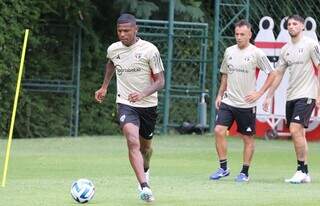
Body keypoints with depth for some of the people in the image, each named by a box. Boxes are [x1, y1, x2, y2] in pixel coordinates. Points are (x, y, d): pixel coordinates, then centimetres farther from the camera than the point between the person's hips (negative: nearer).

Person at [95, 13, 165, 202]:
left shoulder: (149, 50, -13)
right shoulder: (113, 50, -2)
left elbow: (160, 81, -12)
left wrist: (143, 94, -28)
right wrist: (104, 87, 23)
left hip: (148, 104, 0)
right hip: (125, 104, 0)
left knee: (145, 145, 19)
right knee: (133, 142, -23)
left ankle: (145, 170, 54)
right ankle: (145, 187, -31)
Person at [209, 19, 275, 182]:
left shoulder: (256, 53, -6)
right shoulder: (229, 51, 8)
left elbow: (271, 74, -2)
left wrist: (259, 93, -7)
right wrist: (220, 95, 14)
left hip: (246, 104, -4)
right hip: (228, 102, 4)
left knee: (248, 138, 4)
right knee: (219, 130, -10)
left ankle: (245, 172, 14)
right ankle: (223, 168, 1)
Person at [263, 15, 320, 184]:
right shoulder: (285, 49, 13)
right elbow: (278, 75, 18)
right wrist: (269, 97, 15)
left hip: (306, 95, -7)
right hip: (291, 96, 7)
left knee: (295, 130, -17)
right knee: (299, 134, 7)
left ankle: (302, 170, -11)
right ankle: (304, 174, 11)